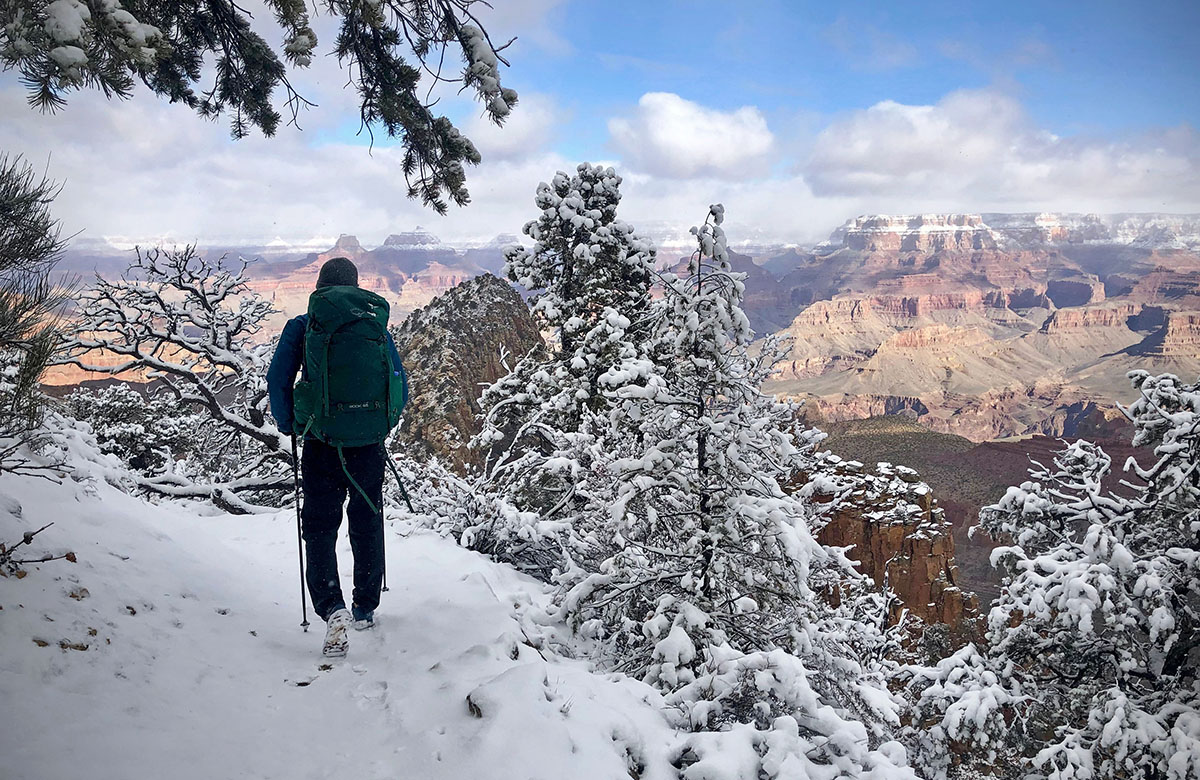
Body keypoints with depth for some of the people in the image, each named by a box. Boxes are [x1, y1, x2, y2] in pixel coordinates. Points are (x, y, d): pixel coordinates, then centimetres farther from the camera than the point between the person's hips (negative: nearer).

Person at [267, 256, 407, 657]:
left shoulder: (301, 327, 0)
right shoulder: (376, 326, 4)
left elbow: (277, 381, -4)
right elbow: (400, 383, 5)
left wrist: (288, 425, 11)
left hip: (321, 442, -2)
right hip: (369, 443, 2)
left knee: (320, 526, 6)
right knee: (367, 523, 16)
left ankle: (333, 608, -14)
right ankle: (366, 608, 27)